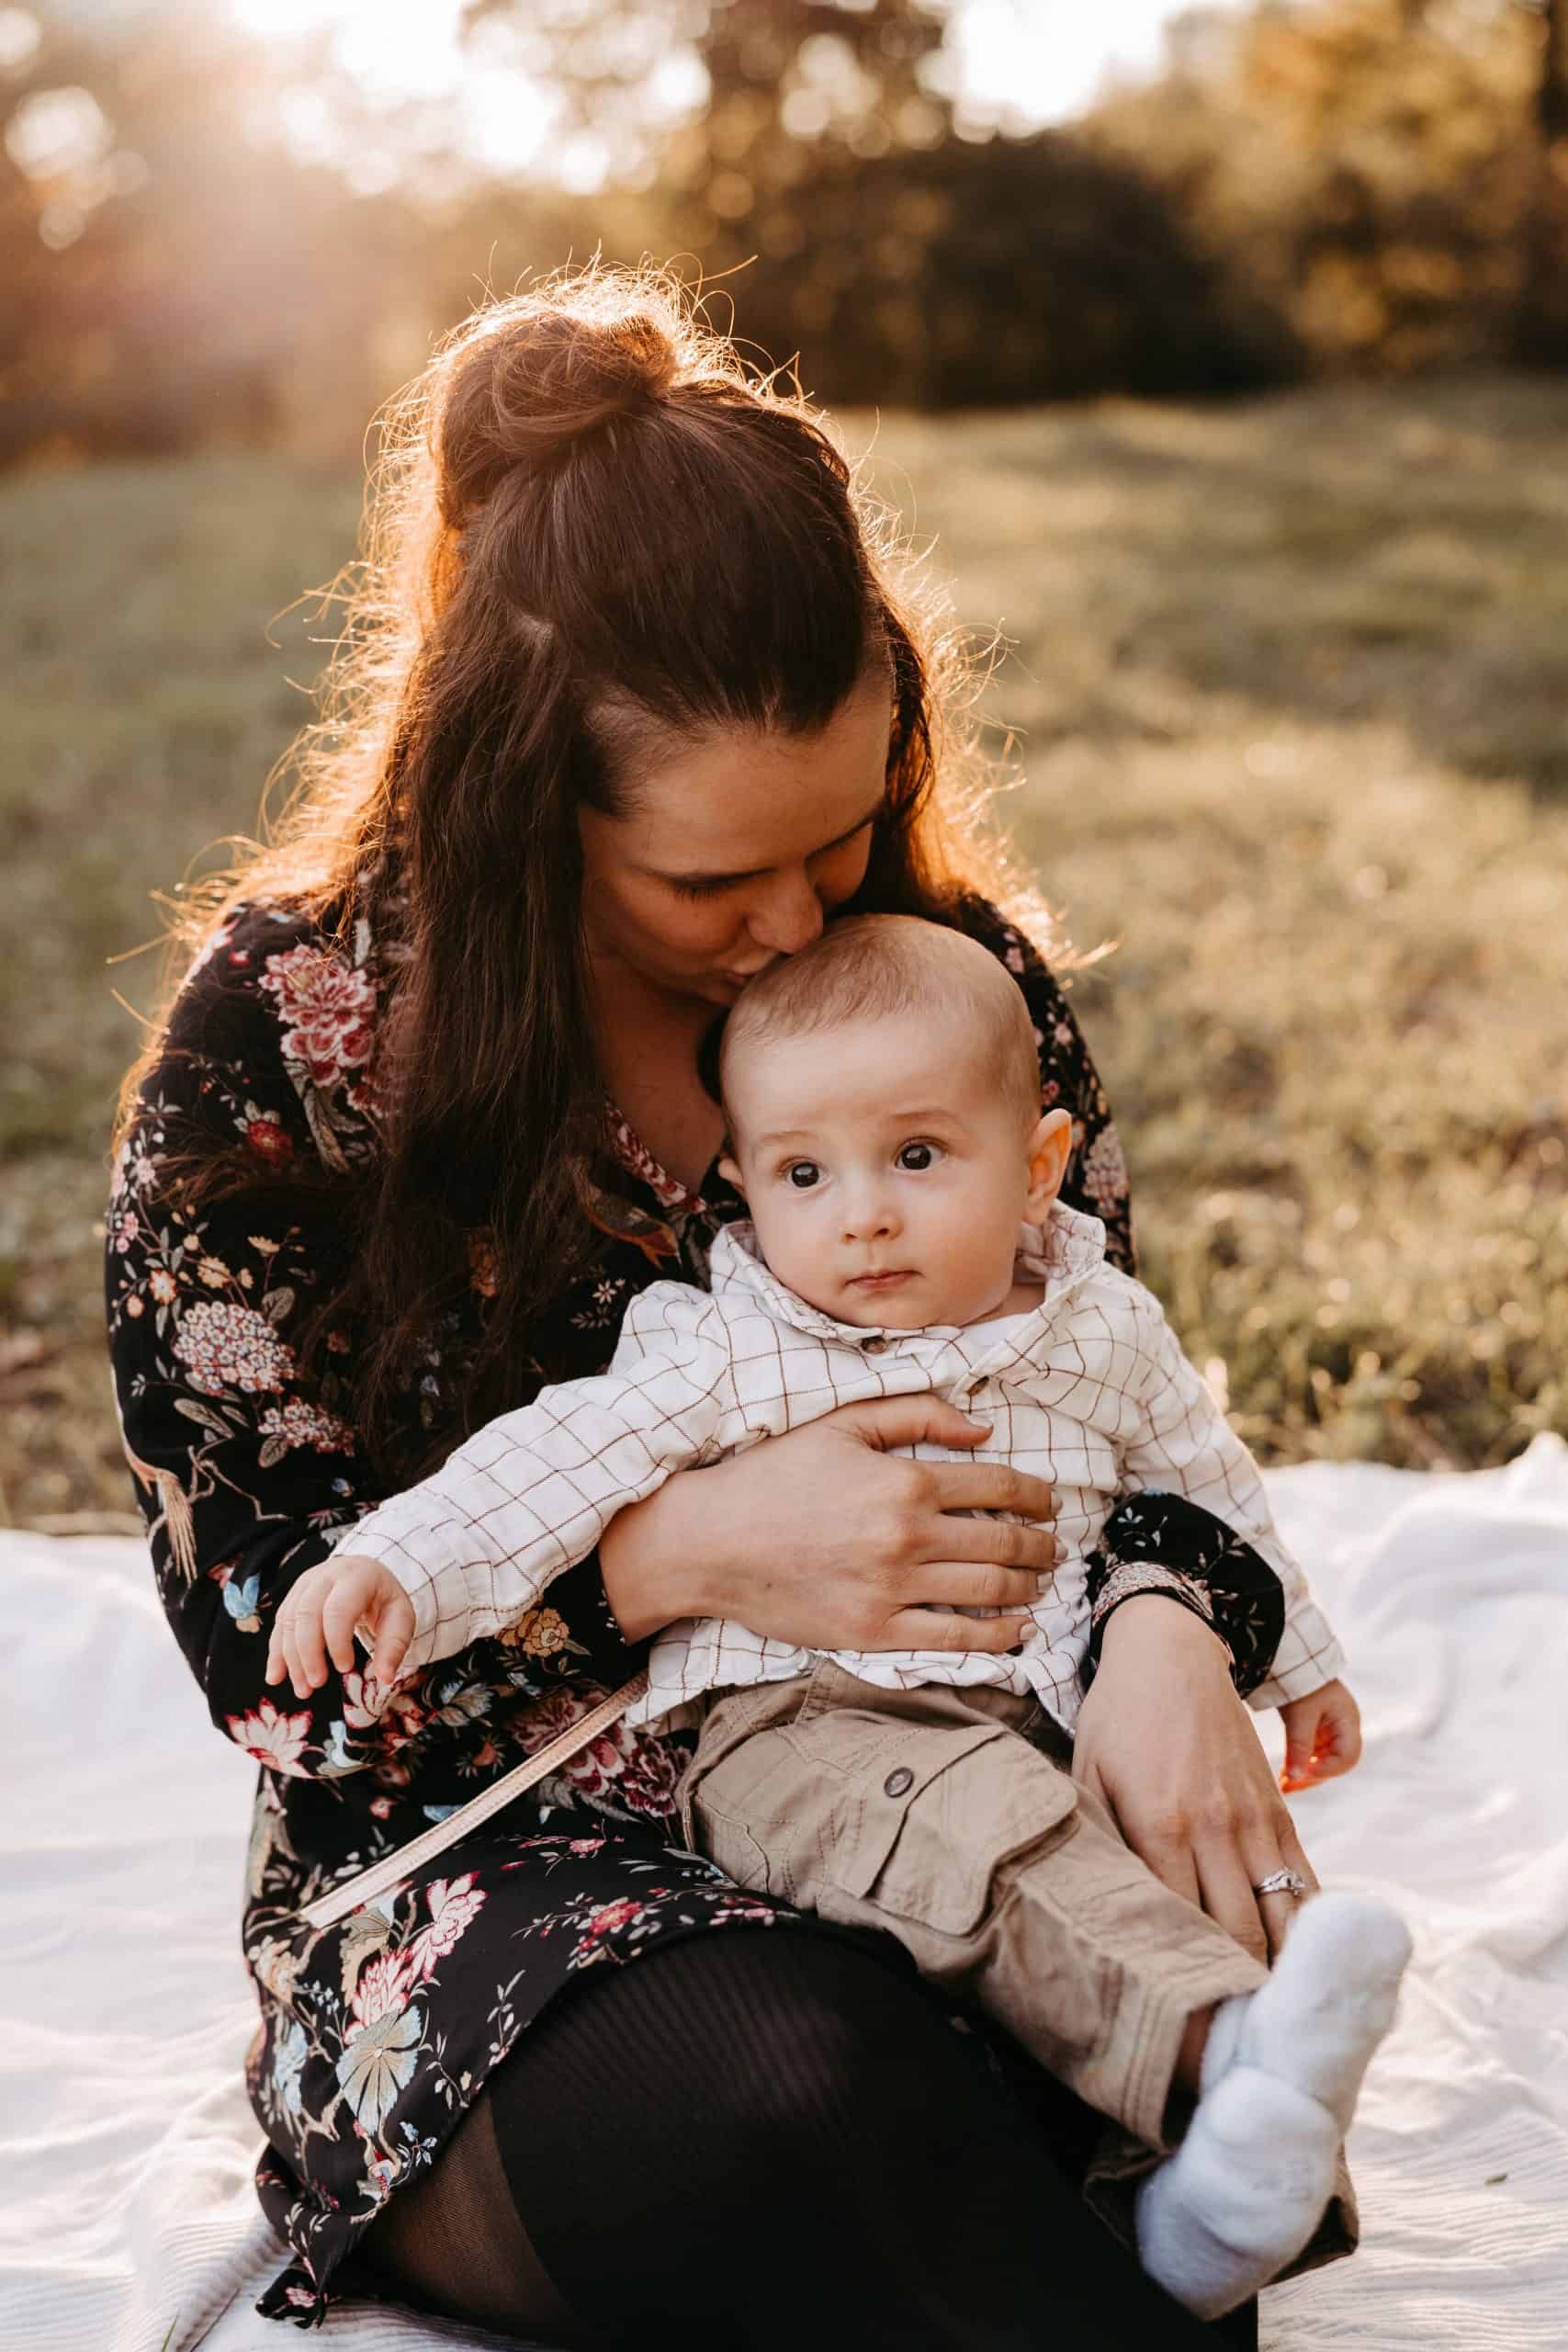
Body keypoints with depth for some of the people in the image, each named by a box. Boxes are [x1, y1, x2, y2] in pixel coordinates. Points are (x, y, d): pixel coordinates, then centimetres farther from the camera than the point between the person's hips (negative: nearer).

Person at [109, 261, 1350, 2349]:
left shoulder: (955, 962, 3)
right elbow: (265, 1618, -7)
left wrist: (1168, 1626, -18)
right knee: (779, 2089, -36)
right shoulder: (286, 1031, -7)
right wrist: (680, 1552, -22)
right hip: (482, 1876, -2)